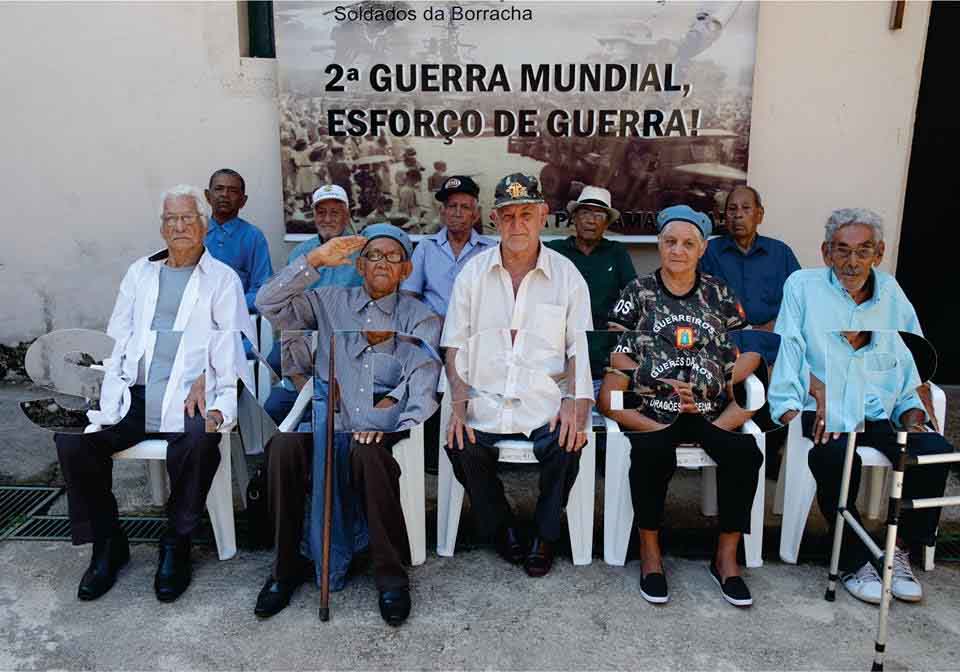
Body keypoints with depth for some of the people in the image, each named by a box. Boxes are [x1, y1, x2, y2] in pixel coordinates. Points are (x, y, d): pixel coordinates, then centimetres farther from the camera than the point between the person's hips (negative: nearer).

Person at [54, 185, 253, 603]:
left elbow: (229, 341, 1)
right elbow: (121, 336, 17)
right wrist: (115, 392, 1)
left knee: (199, 443, -34)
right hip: (135, 393, 4)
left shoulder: (222, 279, 12)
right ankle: (107, 544, 2)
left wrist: (205, 377, -16)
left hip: (187, 396, -4)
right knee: (73, 443, -19)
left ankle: (176, 545, -10)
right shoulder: (140, 273, 25)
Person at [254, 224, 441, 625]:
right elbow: (269, 304, 5)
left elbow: (423, 374, -2)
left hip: (382, 425, -2)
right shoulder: (329, 302, 17)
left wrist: (400, 419, -21)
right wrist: (315, 260, -4)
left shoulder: (420, 317, 12)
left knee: (366, 452, -35)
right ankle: (287, 565, -9)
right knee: (283, 447, -28)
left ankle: (391, 573, -18)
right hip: (327, 417, 2)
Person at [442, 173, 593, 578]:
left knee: (568, 446, -27)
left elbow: (580, 348, 3)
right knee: (460, 447, -24)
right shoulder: (473, 274, 8)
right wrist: (459, 407, -7)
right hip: (485, 403, 1)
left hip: (546, 404, -1)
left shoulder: (567, 275, 5)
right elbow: (456, 346, 6)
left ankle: (546, 535, 4)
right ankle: (501, 528, 7)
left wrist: (575, 404, -14)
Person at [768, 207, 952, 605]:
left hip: (881, 417, 4)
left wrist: (914, 411, 1)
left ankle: (899, 551, -1)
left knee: (936, 450, -23)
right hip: (821, 413, -4)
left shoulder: (891, 293, 17)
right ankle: (854, 560, -10)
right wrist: (791, 408, -16)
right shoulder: (803, 286, 6)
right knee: (836, 457, -35)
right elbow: (787, 352, -4)